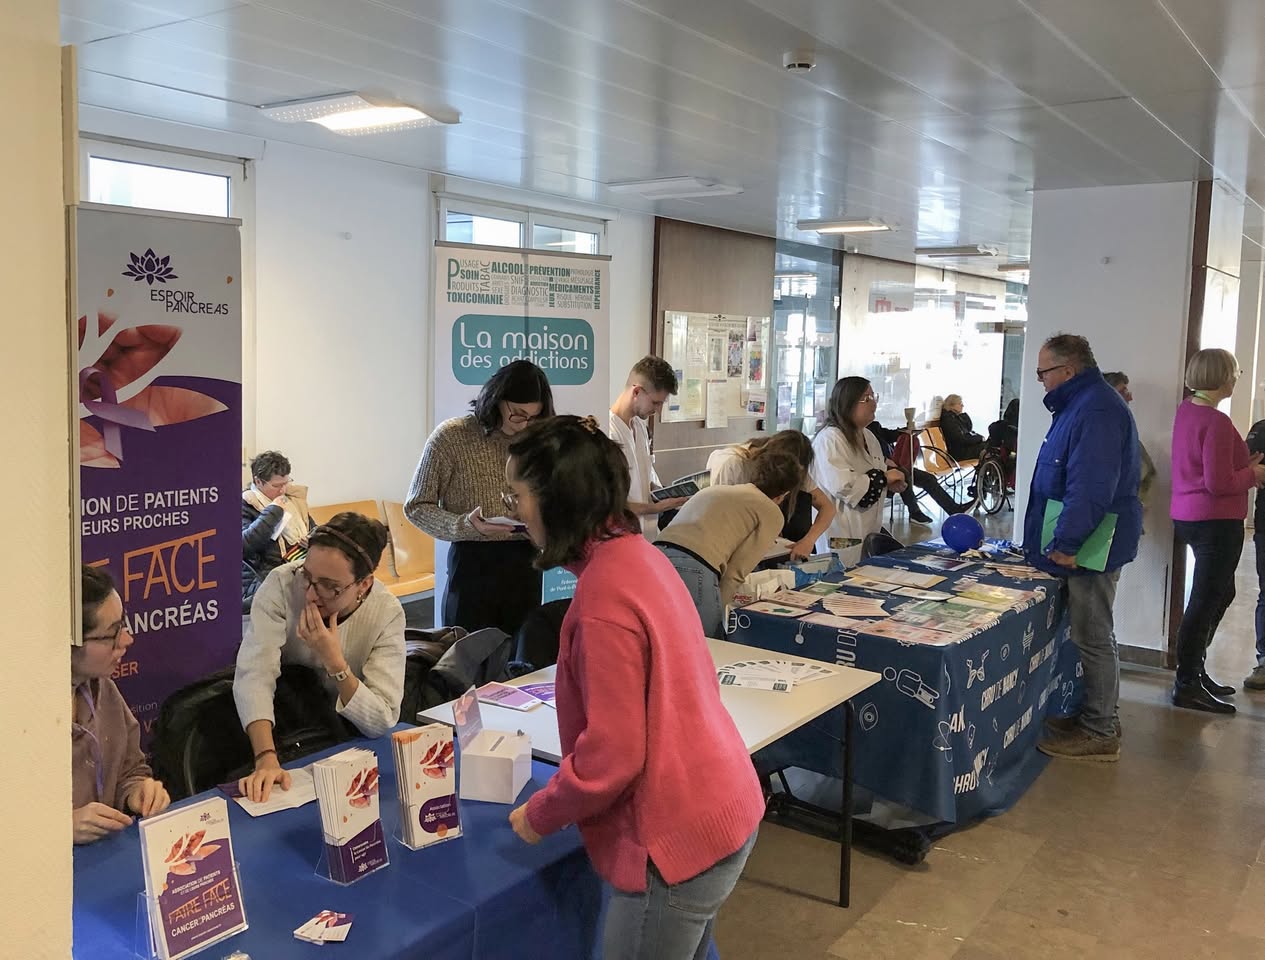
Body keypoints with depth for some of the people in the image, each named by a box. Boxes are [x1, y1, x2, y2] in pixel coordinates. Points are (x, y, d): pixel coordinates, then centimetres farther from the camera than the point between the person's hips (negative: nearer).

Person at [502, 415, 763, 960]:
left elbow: (612, 756, -23)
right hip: (717, 807, 9)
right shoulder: (637, 553, 3)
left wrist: (540, 815, -7)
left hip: (676, 835, -9)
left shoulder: (604, 598, -25)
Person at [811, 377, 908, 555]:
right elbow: (843, 487, -29)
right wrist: (884, 478, -17)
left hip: (870, 529, 9)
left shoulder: (868, 436, 12)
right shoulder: (830, 439, -18)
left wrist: (891, 482, 4)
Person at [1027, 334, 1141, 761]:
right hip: (1087, 546, 11)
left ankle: (1101, 734, 9)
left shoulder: (1095, 411, -21)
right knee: (1091, 635, 17)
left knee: (1094, 638, -1)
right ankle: (1097, 719, 28)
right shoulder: (1082, 404, 15)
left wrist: (1067, 542, -24)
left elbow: (1090, 487, -28)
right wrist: (1063, 541, 22)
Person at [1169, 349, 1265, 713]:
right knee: (1205, 601, -1)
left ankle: (1194, 670, 30)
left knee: (1221, 593, 21)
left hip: (1188, 516, 10)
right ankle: (1187, 687, 7)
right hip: (1216, 522, -10)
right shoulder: (1217, 423, -21)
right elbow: (1219, 484, -23)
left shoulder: (1186, 410, 7)